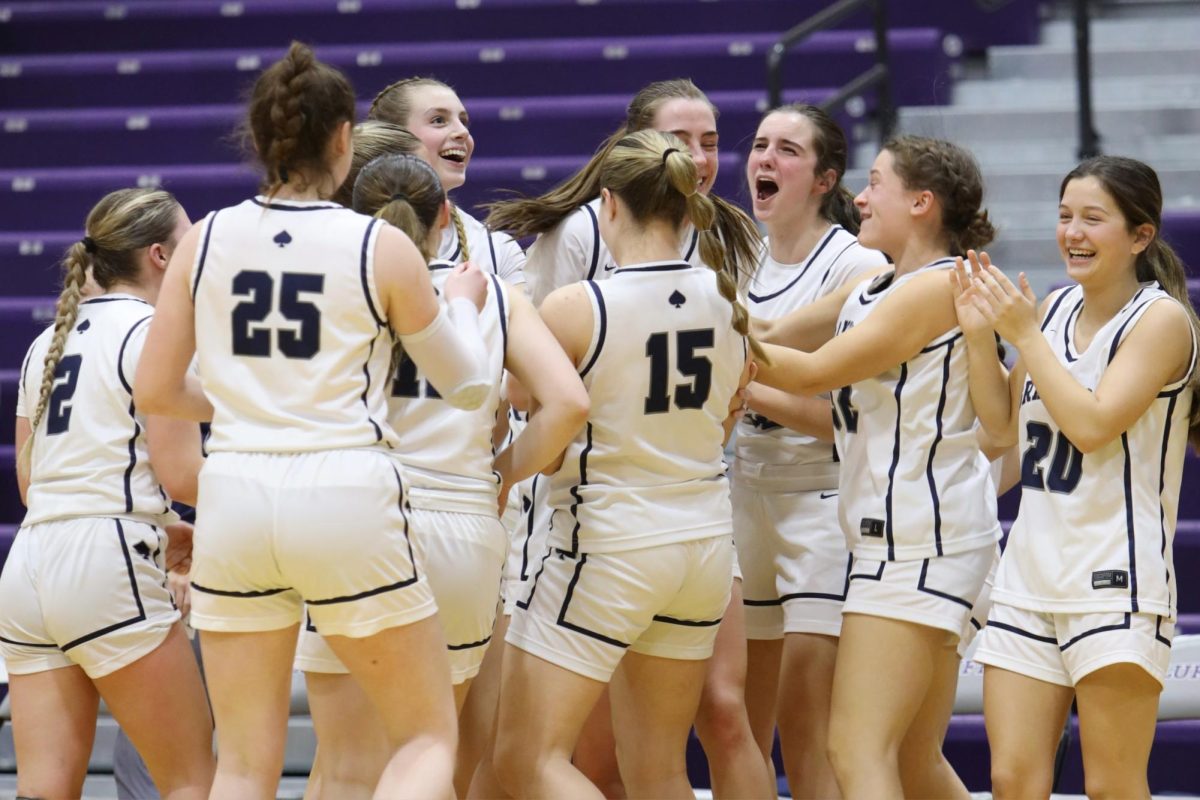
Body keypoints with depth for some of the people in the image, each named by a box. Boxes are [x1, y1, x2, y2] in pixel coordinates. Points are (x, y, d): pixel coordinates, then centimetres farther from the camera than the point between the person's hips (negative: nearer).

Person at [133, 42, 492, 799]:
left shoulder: (206, 239, 4)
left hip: (236, 495, 3)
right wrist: (465, 305, 28)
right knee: (429, 736, 10)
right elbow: (467, 383, 8)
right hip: (348, 497, -3)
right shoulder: (382, 248, -3)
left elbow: (155, 390, 9)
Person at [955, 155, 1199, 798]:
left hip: (1116, 582, -7)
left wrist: (1025, 335, -12)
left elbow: (1092, 424, -18)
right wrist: (979, 336, 6)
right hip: (1030, 573, 7)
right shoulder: (1055, 309, 13)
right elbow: (1004, 425, 20)